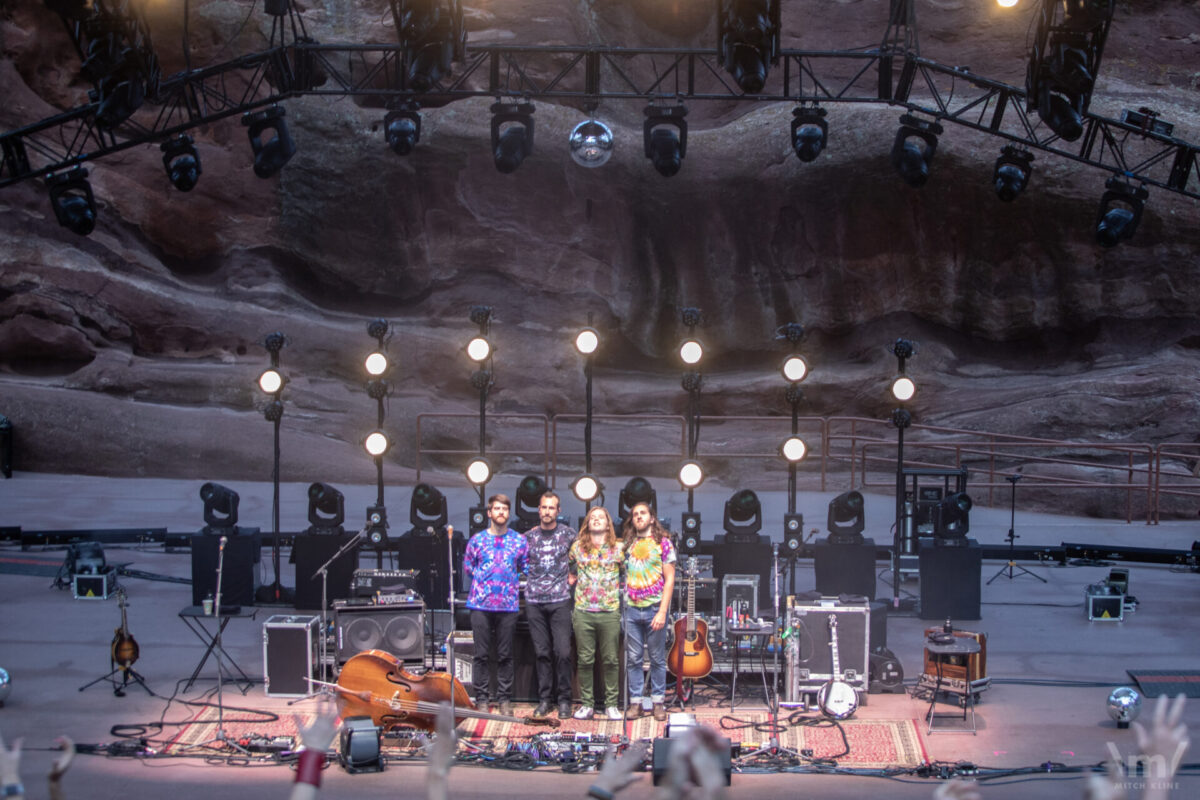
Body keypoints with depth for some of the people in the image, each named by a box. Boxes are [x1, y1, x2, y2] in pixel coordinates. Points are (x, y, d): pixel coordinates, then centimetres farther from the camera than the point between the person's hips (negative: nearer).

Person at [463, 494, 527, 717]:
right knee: (482, 654, 1)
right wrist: (482, 580, 7)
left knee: (505, 655, 3)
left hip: (508, 604, 0)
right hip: (481, 604, 0)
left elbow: (525, 570, 14)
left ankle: (505, 699, 10)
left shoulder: (519, 541, 7)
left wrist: (513, 585, 4)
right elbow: (467, 567, 13)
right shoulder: (477, 540, 5)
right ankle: (482, 699, 6)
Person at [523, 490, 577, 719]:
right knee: (542, 651, 4)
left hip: (560, 600, -2)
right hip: (534, 601, 2)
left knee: (563, 651, -7)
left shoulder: (568, 534, 3)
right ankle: (545, 698, 11)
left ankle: (564, 699, 3)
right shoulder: (528, 537, 7)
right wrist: (530, 578, 9)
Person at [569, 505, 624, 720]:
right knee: (585, 660, 2)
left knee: (611, 660, 2)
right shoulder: (577, 547, 9)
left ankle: (611, 704, 9)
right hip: (583, 612, 1)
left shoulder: (618, 548, 5)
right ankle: (587, 704, 9)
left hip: (610, 612, -1)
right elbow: (570, 572, 20)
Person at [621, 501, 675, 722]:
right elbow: (623, 576, 15)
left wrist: (662, 612, -10)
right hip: (632, 609, 3)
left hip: (654, 608, -3)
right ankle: (635, 701, 9)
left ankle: (658, 701, 11)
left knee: (657, 658, 4)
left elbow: (669, 579, -3)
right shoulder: (628, 545, 11)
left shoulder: (663, 542, 1)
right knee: (633, 658, 3)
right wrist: (624, 602, 0)